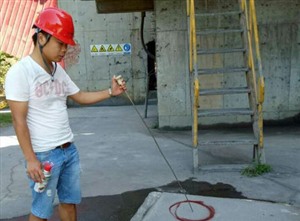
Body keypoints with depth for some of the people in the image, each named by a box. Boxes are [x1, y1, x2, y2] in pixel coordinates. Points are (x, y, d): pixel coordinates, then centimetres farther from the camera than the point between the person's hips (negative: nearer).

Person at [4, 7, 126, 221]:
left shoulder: (59, 70, 7)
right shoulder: (20, 72, -15)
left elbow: (80, 96, 15)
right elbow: (19, 120, -16)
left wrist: (110, 92, 3)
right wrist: (30, 159, -17)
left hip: (70, 150, 7)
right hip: (44, 155, -7)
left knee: (70, 200, 19)